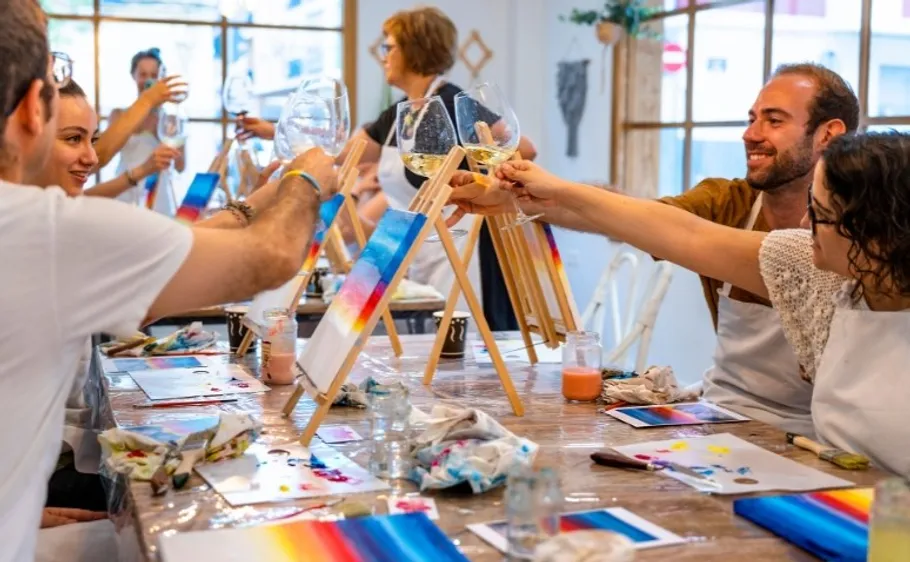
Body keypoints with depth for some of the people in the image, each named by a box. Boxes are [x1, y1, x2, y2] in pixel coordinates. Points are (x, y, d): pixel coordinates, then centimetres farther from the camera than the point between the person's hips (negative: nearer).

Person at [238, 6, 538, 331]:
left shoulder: (451, 105, -13)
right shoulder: (399, 114, 12)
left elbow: (524, 151, -17)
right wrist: (273, 133, 23)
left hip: (454, 251, -9)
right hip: (416, 255, 9)